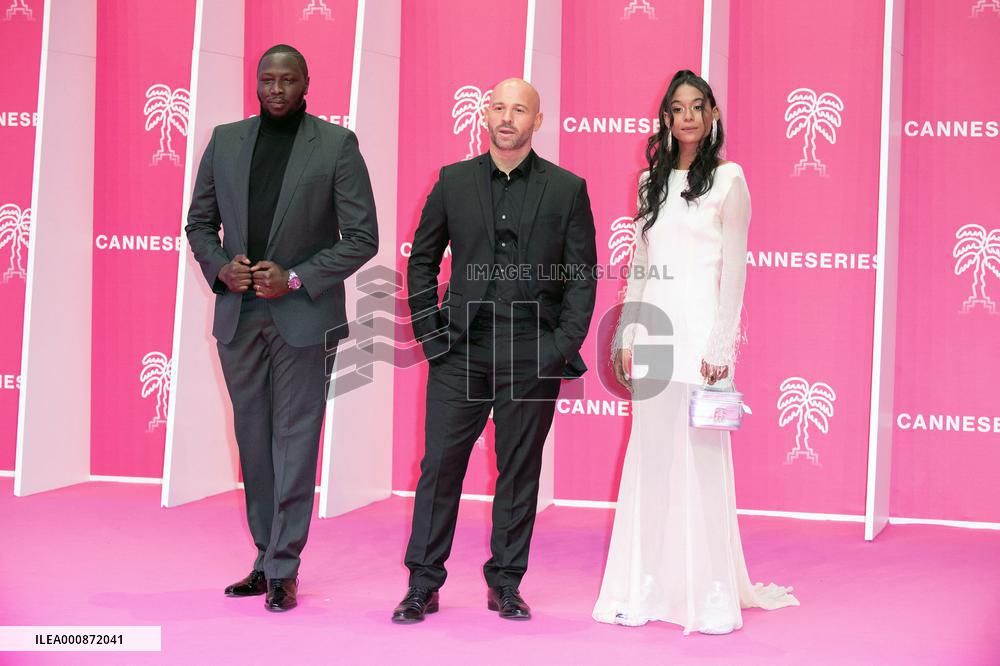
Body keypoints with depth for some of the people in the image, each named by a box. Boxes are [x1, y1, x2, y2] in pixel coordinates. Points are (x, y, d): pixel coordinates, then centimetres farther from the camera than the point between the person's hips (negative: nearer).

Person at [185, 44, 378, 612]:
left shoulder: (337, 145, -2)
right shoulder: (225, 141, 9)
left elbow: (362, 237, -4)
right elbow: (200, 223, 15)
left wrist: (296, 278, -13)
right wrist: (221, 266, -5)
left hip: (303, 316, -4)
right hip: (238, 315, 4)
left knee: (295, 442, -2)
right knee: (254, 441, 9)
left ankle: (283, 568, 3)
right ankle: (267, 558, 19)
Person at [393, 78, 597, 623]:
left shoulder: (567, 189, 5)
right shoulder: (453, 182, 8)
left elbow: (583, 274, 5)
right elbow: (421, 259, 14)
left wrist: (565, 344, -4)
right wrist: (428, 328, 4)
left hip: (533, 355, -1)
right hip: (460, 352, 1)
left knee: (520, 470, 6)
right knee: (440, 465, 0)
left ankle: (506, 583, 18)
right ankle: (423, 584, 8)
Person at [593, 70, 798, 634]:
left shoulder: (728, 178, 0)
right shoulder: (653, 181, 16)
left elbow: (734, 268, -6)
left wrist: (721, 345, -12)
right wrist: (626, 336, 9)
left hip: (699, 329, -5)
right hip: (654, 329, 5)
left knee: (701, 457, -5)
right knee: (651, 456, 6)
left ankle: (709, 593, 3)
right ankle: (650, 587, 13)